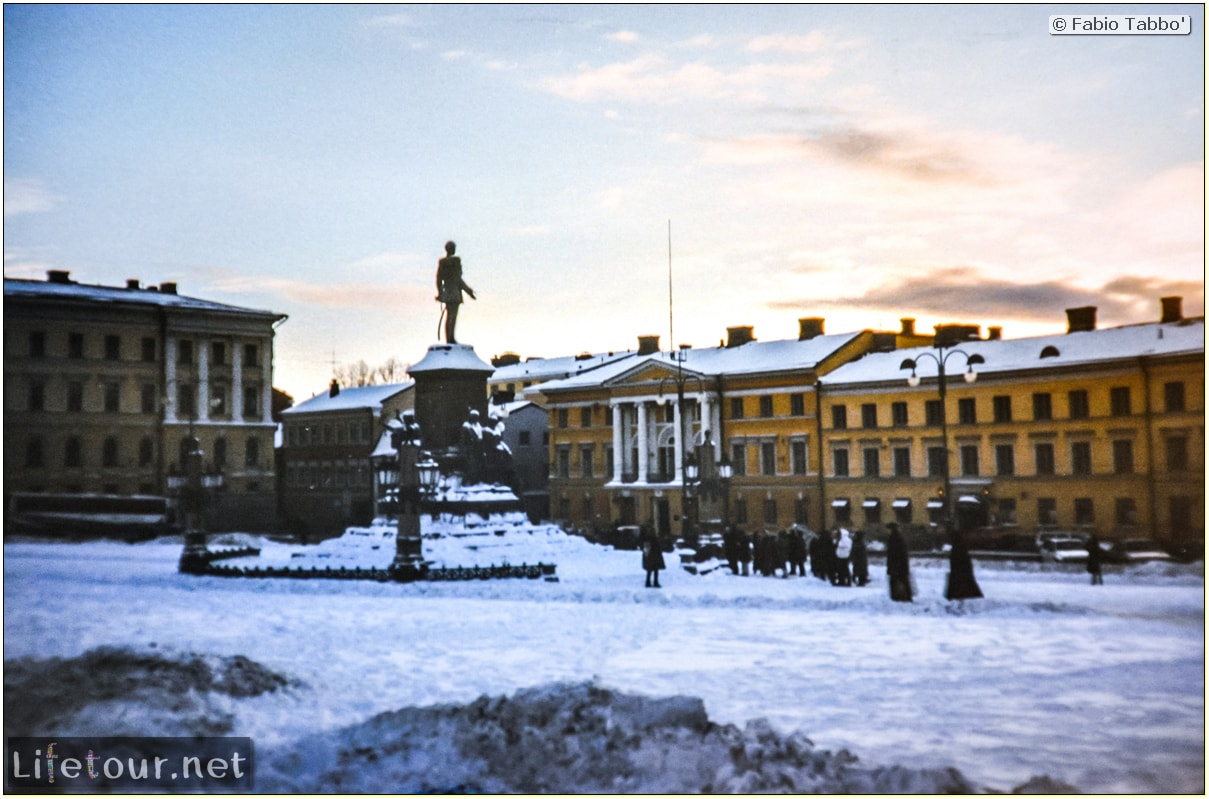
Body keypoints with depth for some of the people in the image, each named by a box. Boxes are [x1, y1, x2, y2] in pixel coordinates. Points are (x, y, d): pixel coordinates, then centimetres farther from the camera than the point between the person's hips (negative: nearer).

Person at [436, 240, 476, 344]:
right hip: (455, 290, -6)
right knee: (453, 316, -8)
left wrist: (440, 292, 20)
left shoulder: (441, 262, 6)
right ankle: (451, 338, -16)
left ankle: (448, 340, 11)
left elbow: (439, 278, 8)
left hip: (446, 291, 6)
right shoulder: (456, 260, -10)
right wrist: (468, 291, -8)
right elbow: (457, 278, -14)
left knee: (448, 316, 11)